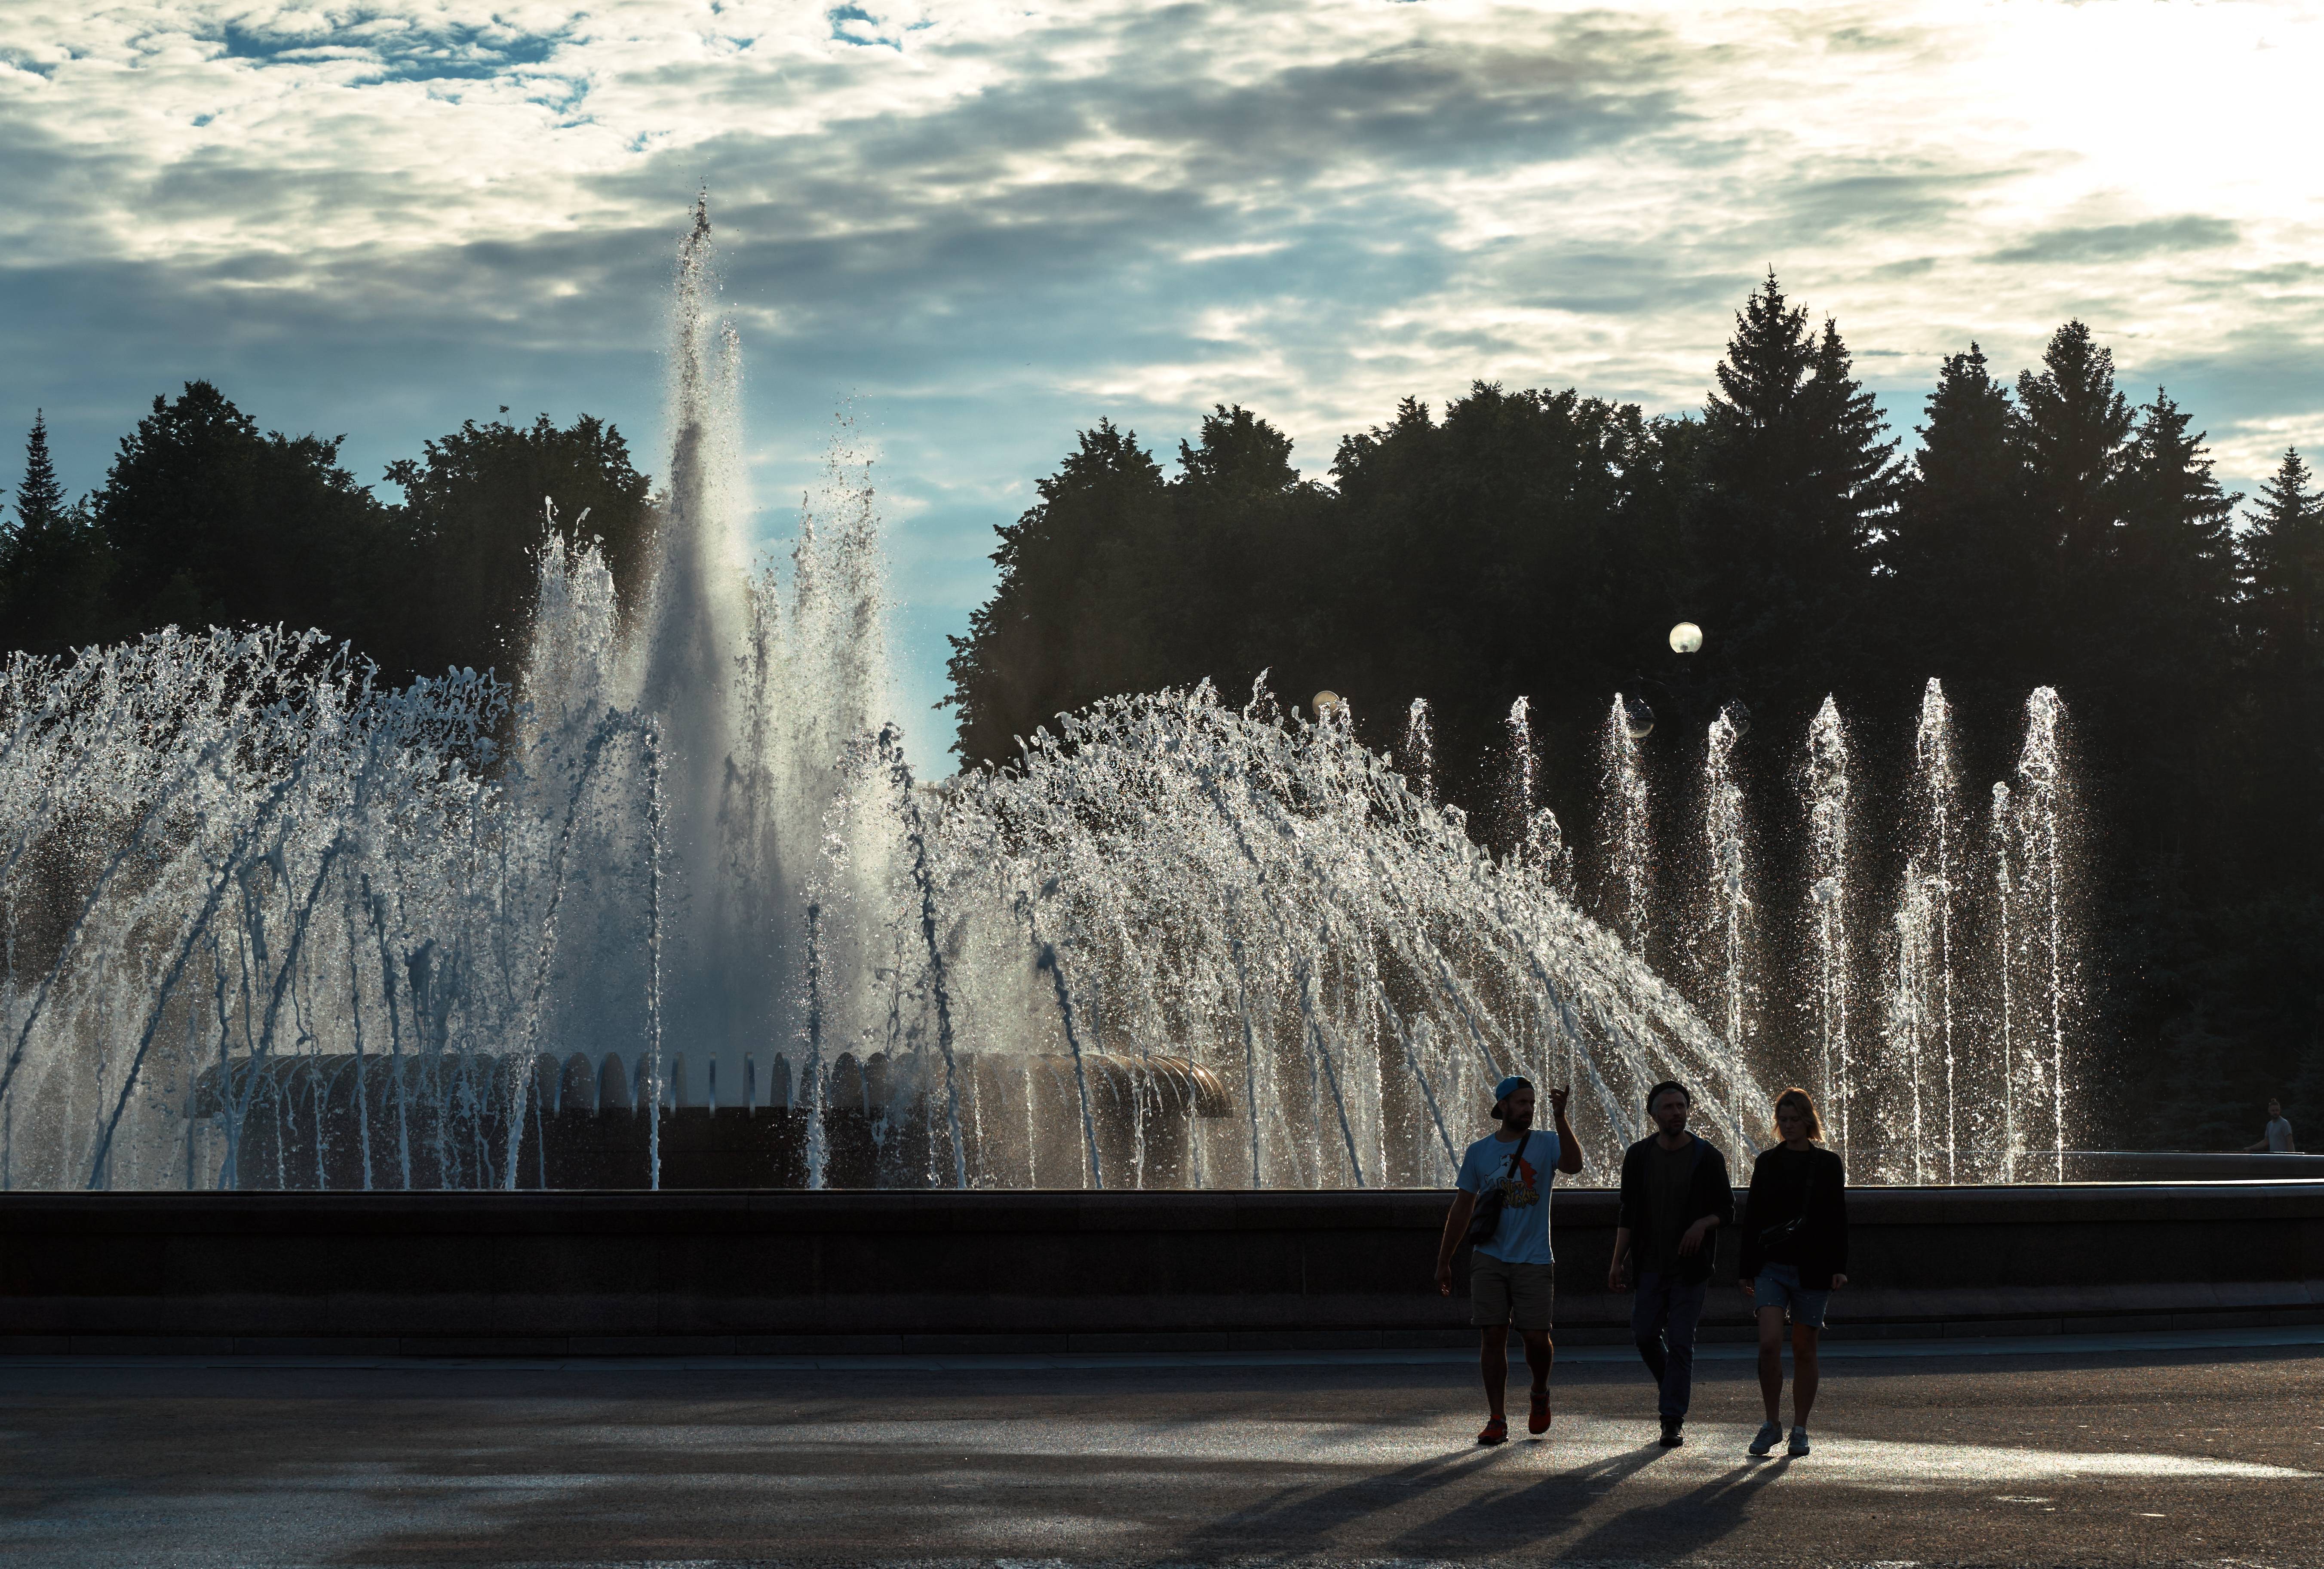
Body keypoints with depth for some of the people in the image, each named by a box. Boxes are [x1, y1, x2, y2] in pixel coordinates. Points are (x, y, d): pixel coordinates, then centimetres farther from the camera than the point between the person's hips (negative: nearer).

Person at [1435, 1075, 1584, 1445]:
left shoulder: (1546, 1145, 3)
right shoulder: (1479, 1152, 8)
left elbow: (1574, 1164, -20)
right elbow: (1462, 1209, 14)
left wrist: (1561, 1118, -30)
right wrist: (1443, 1261, 13)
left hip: (1533, 1261, -1)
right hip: (1489, 1259, 1)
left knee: (1536, 1337, -3)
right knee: (1493, 1337, -3)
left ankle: (1540, 1394, 27)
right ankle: (1497, 1420, 2)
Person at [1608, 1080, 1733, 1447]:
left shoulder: (1707, 1158, -3)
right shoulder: (1639, 1156, 4)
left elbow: (1728, 1211, 2)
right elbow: (1628, 1215, 8)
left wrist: (1704, 1223, -19)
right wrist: (1618, 1262, 3)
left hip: (1691, 1267, -3)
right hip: (1651, 1265, 3)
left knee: (1680, 1342, -5)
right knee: (1645, 1334, 2)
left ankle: (1674, 1421, -1)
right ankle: (1675, 1386, 29)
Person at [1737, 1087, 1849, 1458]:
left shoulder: (1828, 1165, 4)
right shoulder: (1766, 1163, 8)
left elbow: (1838, 1220, 4)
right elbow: (1751, 1218, 10)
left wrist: (1839, 1267, -5)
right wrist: (1748, 1270, 7)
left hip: (1812, 1270, -1)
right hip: (1772, 1267, 1)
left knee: (1804, 1350, 4)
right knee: (1769, 1344, -14)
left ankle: (1800, 1430, 15)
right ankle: (1771, 1424, 0)